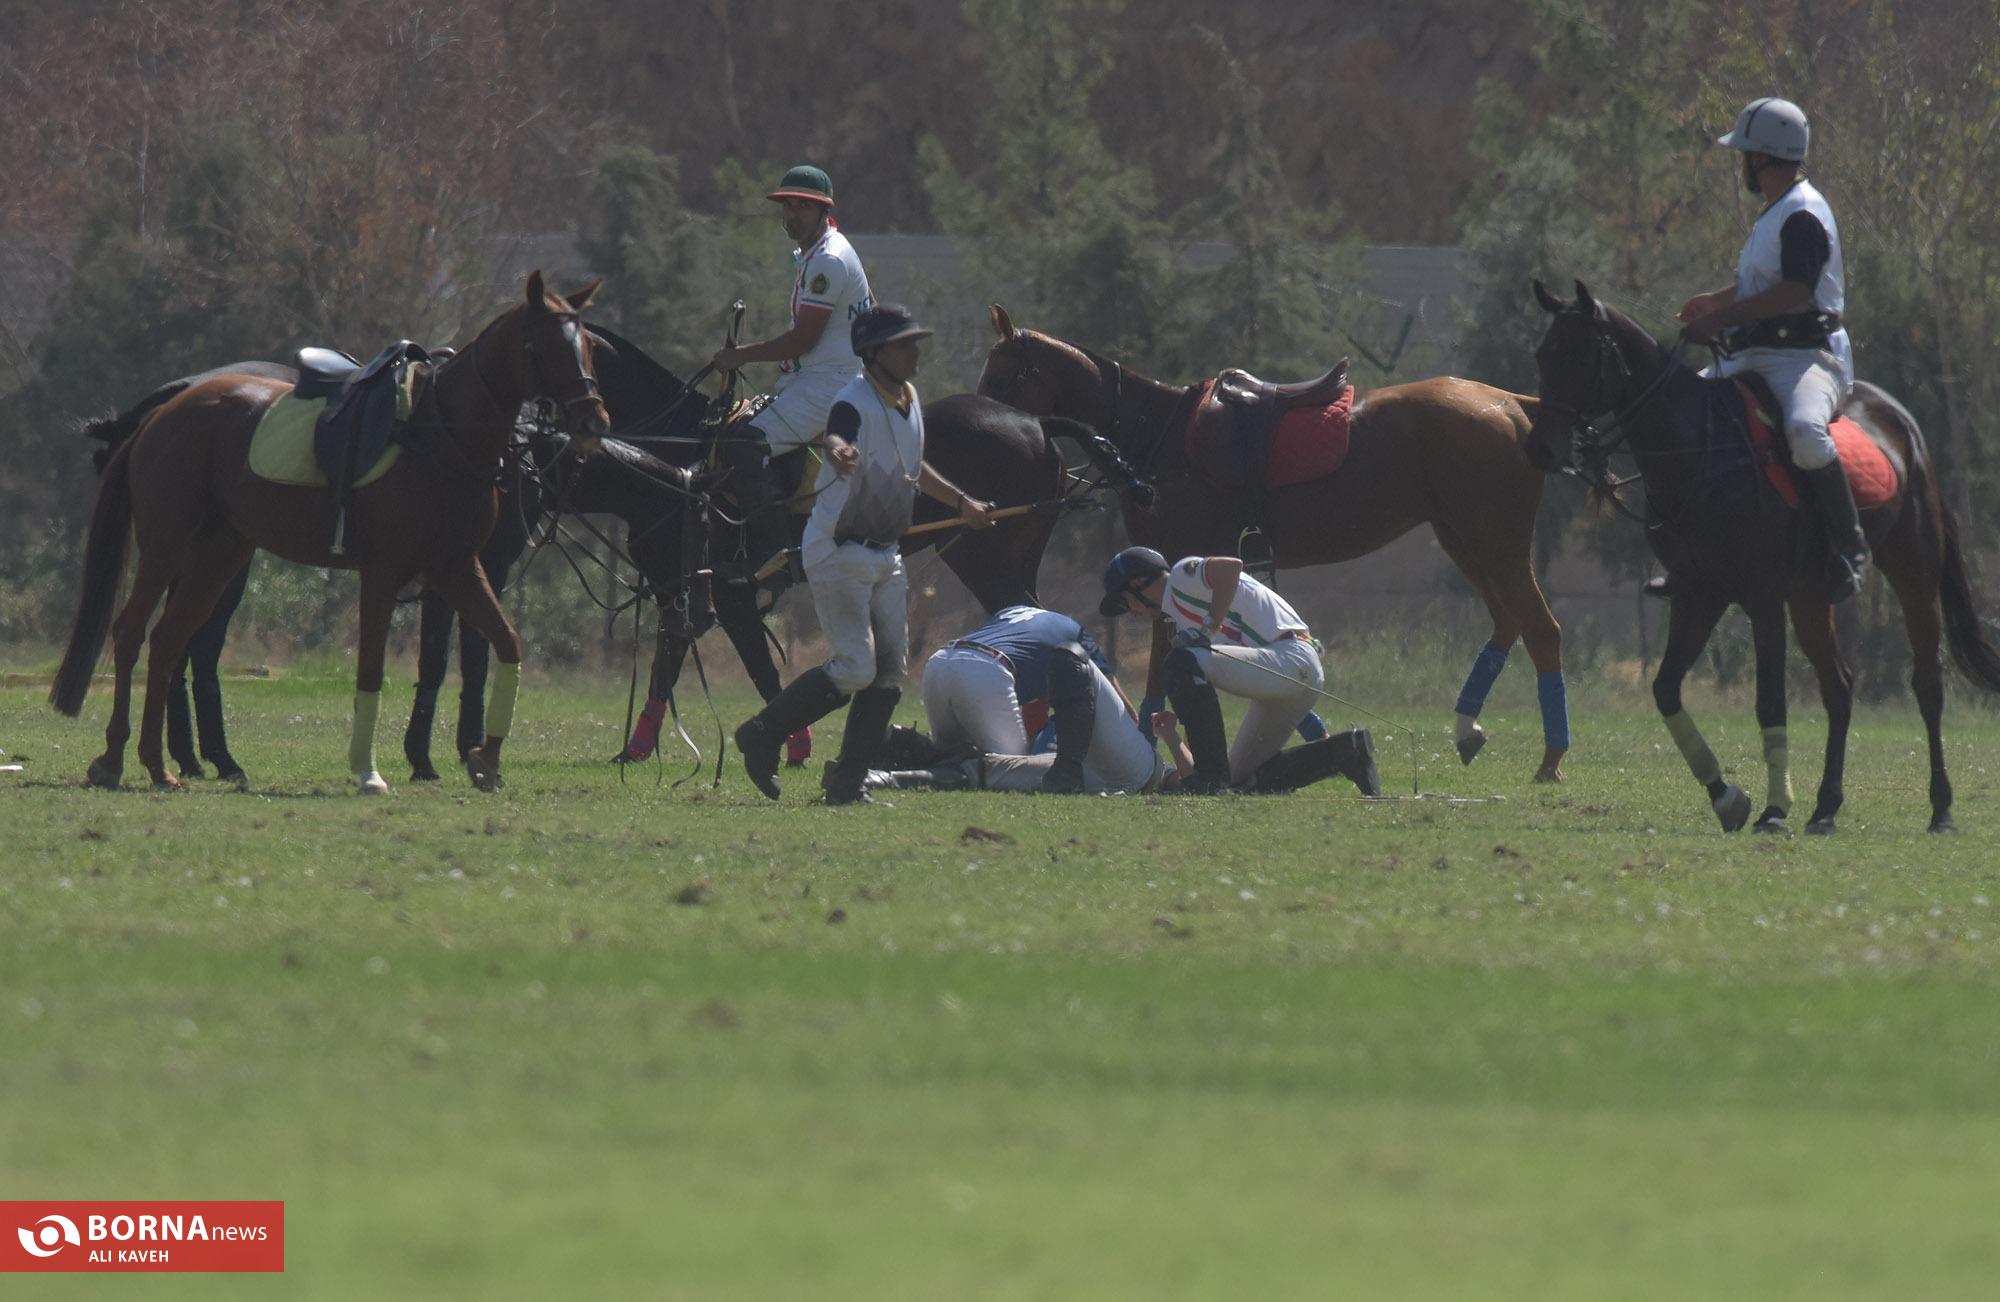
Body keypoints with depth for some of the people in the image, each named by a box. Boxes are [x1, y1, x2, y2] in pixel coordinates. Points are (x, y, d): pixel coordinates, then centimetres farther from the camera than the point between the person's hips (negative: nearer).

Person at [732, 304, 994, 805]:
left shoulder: (909, 400, 8)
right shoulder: (856, 402, -19)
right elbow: (837, 438, -43)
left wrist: (961, 502, 34)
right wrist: (840, 452, -67)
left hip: (884, 554, 9)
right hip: (839, 552, -9)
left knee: (890, 670, 4)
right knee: (855, 668, -14)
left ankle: (848, 780, 10)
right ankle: (762, 735, 3)